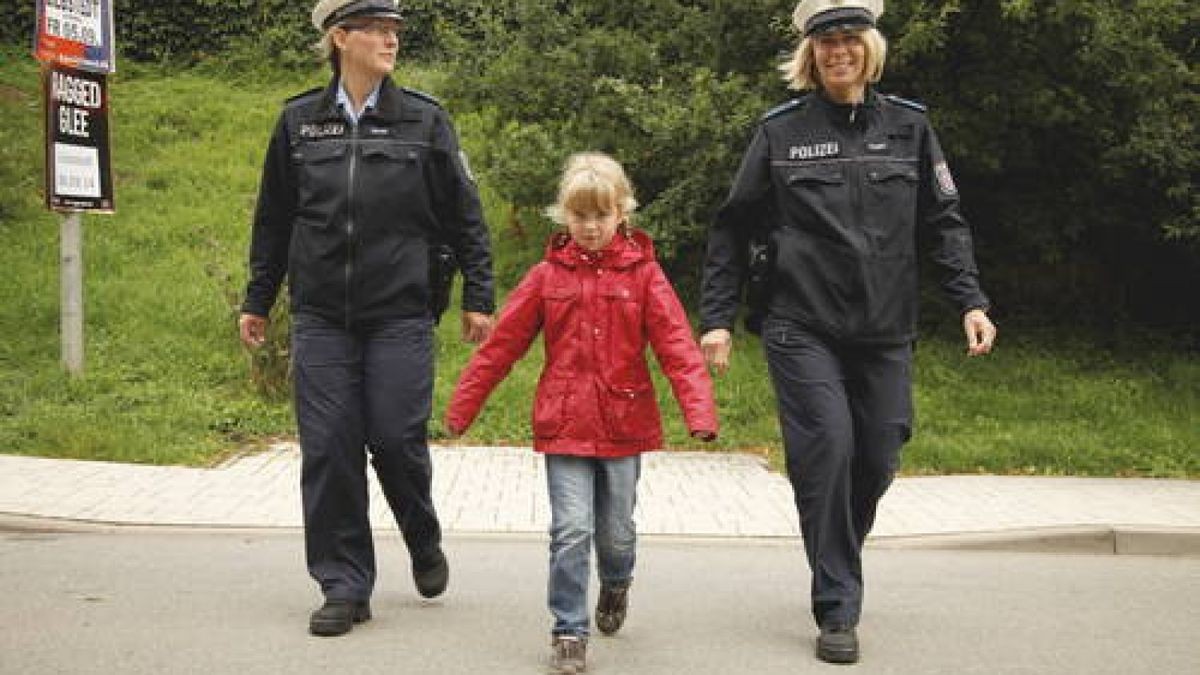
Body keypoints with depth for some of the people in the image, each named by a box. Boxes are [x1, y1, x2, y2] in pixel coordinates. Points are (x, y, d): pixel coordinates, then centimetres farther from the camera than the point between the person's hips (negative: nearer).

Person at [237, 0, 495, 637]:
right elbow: (273, 221, 14)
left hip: (400, 316, -1)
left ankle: (425, 544, 26)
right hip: (321, 320, 2)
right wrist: (256, 300, 15)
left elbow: (465, 218, 6)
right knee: (328, 448, 0)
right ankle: (344, 586, 11)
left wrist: (477, 297, 3)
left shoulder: (424, 121, 3)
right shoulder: (298, 121, 7)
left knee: (397, 439, -3)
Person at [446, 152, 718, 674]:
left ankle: (616, 584, 46)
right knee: (571, 530, -7)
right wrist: (461, 407, 4)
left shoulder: (643, 274, -1)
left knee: (616, 532, 14)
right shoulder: (547, 276, 2)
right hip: (564, 425, 0)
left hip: (624, 426, 0)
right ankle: (568, 633, 6)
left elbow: (677, 345, -8)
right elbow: (501, 344, 4)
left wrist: (700, 411, -21)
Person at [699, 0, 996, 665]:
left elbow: (944, 222, 9)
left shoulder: (908, 125, 7)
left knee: (877, 459, 6)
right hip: (802, 329, -3)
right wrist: (716, 317, -1)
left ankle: (838, 557, 36)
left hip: (884, 334, 3)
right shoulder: (780, 131, 1)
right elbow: (733, 229, 4)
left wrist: (970, 300, -3)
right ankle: (837, 610, -2)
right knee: (826, 449, -13)